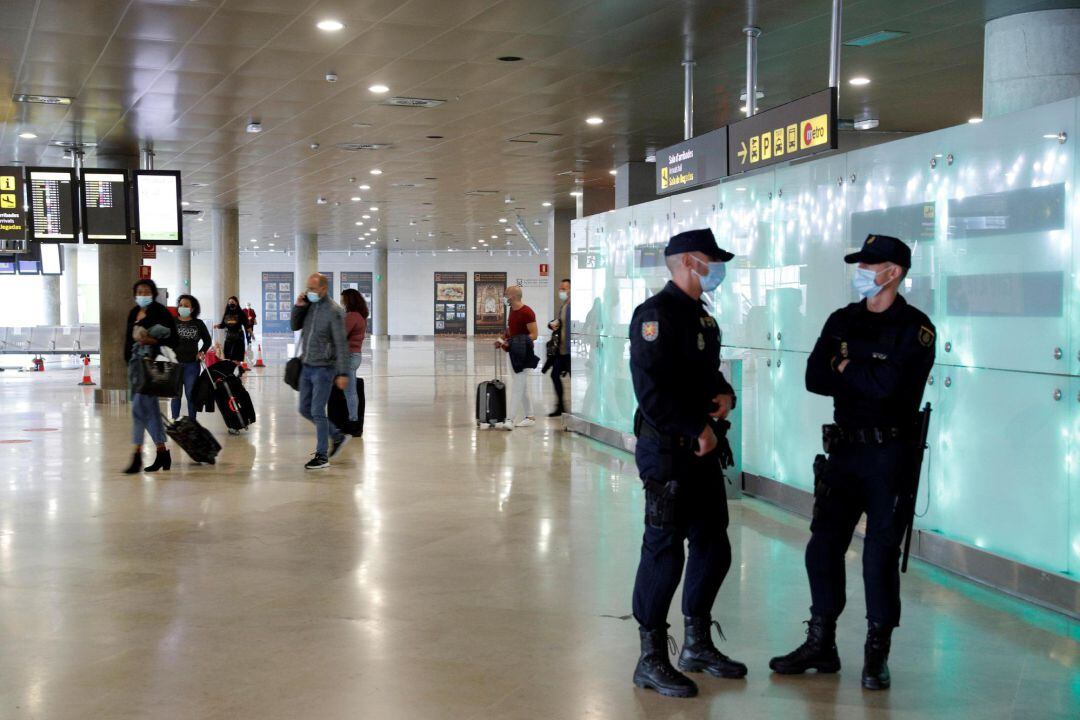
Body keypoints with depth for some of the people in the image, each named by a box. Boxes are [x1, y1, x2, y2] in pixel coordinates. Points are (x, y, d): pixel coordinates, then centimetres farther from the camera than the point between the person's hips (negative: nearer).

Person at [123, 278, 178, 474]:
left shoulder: (160, 312, -6)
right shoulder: (134, 313, 15)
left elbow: (172, 339, -10)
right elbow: (129, 338, 21)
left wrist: (151, 341, -20)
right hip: (135, 363, 8)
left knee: (139, 407, -12)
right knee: (150, 409, 11)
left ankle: (137, 456, -9)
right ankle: (162, 453, 18)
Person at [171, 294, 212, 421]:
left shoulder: (198, 324, 4)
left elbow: (208, 340, 16)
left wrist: (202, 352, 3)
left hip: (192, 364, 0)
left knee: (191, 393, 4)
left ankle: (192, 420, 11)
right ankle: (174, 420, 17)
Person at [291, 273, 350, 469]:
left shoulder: (334, 311, -14)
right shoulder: (309, 306, 7)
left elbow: (341, 344, -16)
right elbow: (294, 326, 15)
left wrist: (343, 373, -20)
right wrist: (298, 307, -3)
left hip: (323, 368, -8)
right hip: (307, 366, 8)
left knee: (317, 412, -6)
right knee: (305, 409, 13)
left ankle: (322, 456, 4)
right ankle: (337, 436, 29)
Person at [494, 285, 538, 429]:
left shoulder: (527, 312, -16)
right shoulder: (512, 311, 11)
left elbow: (534, 335, -18)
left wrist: (513, 342, -25)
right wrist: (502, 340, 5)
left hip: (522, 354, -9)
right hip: (513, 353, 9)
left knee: (517, 386, -11)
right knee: (522, 387, 13)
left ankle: (510, 420, -15)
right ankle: (529, 416, 20)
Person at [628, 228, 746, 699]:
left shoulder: (702, 316, 16)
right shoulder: (656, 314, -14)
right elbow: (652, 390, -22)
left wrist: (725, 393, 3)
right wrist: (697, 430, -18)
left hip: (702, 450, 10)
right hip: (666, 451, -9)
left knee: (713, 549, 15)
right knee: (664, 553, -3)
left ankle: (697, 646, 31)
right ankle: (651, 661, 8)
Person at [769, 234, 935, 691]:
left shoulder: (915, 328, -8)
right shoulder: (842, 321, 10)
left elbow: (889, 385, -22)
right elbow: (814, 378, 0)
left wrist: (846, 368, -6)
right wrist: (866, 378, -14)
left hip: (889, 453, -5)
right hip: (843, 448, 6)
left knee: (880, 554, 1)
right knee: (823, 546, 7)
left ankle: (877, 654, 15)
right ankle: (821, 644, 21)